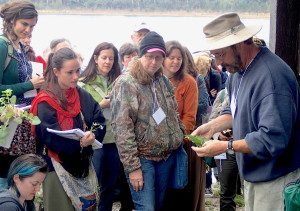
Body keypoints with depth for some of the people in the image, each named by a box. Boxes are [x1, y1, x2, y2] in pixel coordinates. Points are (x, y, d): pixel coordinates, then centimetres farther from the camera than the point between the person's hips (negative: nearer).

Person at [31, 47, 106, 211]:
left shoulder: (83, 96, 7)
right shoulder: (45, 102, -10)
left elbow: (99, 122, 0)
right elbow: (51, 137, -20)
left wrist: (92, 136, -22)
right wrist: (79, 142, -35)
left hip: (84, 165, 5)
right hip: (58, 167, -5)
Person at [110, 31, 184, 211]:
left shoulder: (163, 80, 8)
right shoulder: (126, 83, -13)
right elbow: (121, 128, -17)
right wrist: (132, 166, -20)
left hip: (167, 156, 7)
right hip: (142, 158, -6)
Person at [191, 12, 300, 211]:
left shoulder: (271, 77, -27)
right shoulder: (238, 70, 5)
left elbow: (273, 139, -31)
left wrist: (226, 147, -23)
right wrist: (212, 126, 2)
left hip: (275, 180, -9)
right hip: (253, 175, 9)